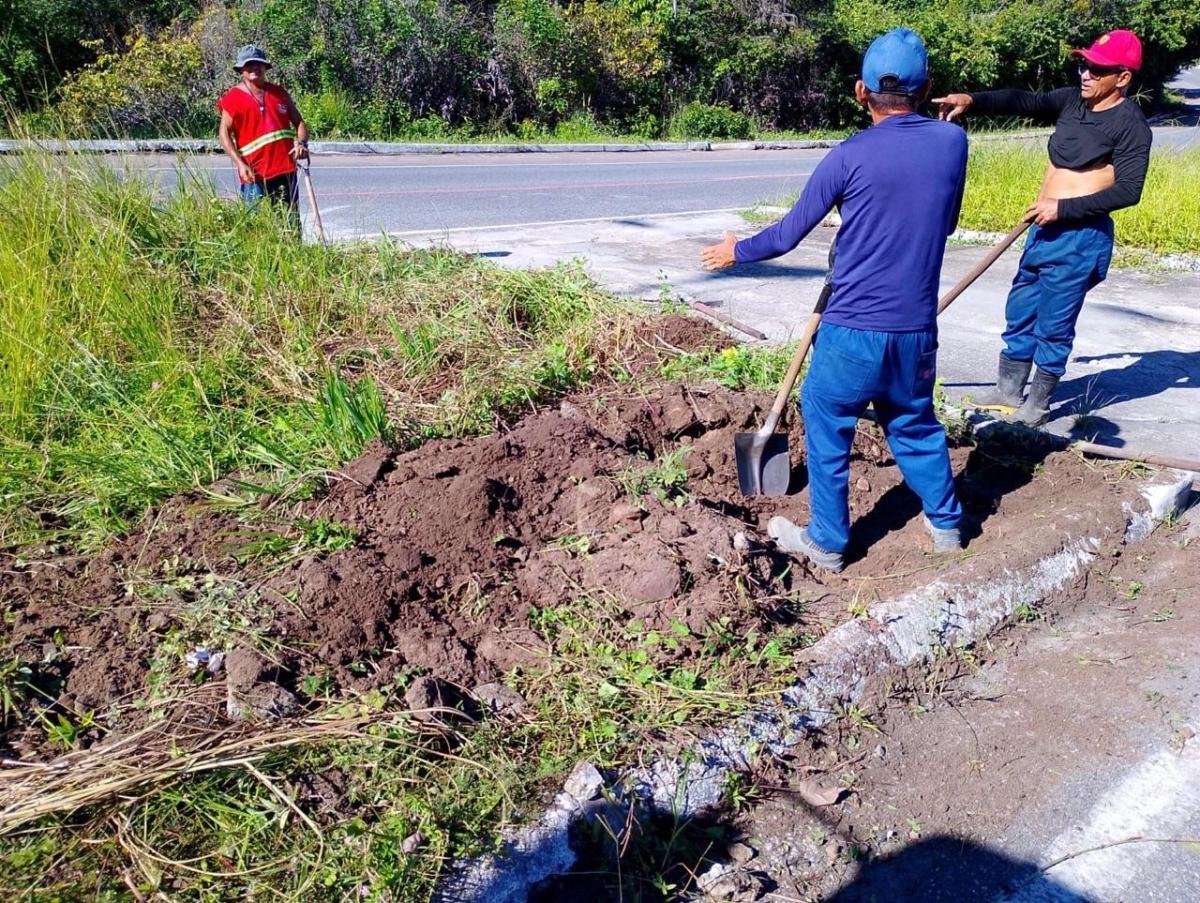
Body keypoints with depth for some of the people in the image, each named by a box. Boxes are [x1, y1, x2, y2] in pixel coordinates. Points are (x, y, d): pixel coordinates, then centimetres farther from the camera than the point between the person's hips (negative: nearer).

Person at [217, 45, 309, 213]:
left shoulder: (279, 93, 14)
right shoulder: (233, 97, 2)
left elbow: (299, 122, 16)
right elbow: (224, 132, -3)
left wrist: (302, 143, -7)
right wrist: (240, 163, -17)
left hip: (286, 169, 4)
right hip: (254, 174, -4)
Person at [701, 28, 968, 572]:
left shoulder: (850, 156, -10)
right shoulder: (953, 142, 2)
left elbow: (788, 234, -2)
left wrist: (736, 252, 15)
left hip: (853, 330, -4)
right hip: (917, 330, 5)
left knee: (827, 432, 11)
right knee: (915, 424, 23)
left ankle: (827, 543, 20)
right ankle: (946, 523, 35)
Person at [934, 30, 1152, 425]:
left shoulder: (1131, 124, -11)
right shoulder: (1072, 100, 9)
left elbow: (1128, 190, -18)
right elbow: (1025, 101, 0)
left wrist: (1062, 208, -21)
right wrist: (971, 100, -16)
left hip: (1081, 236, -8)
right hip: (1045, 228, 8)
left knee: (1053, 325, 0)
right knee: (1020, 311, 15)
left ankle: (1037, 406, 14)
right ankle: (1008, 390, 29)